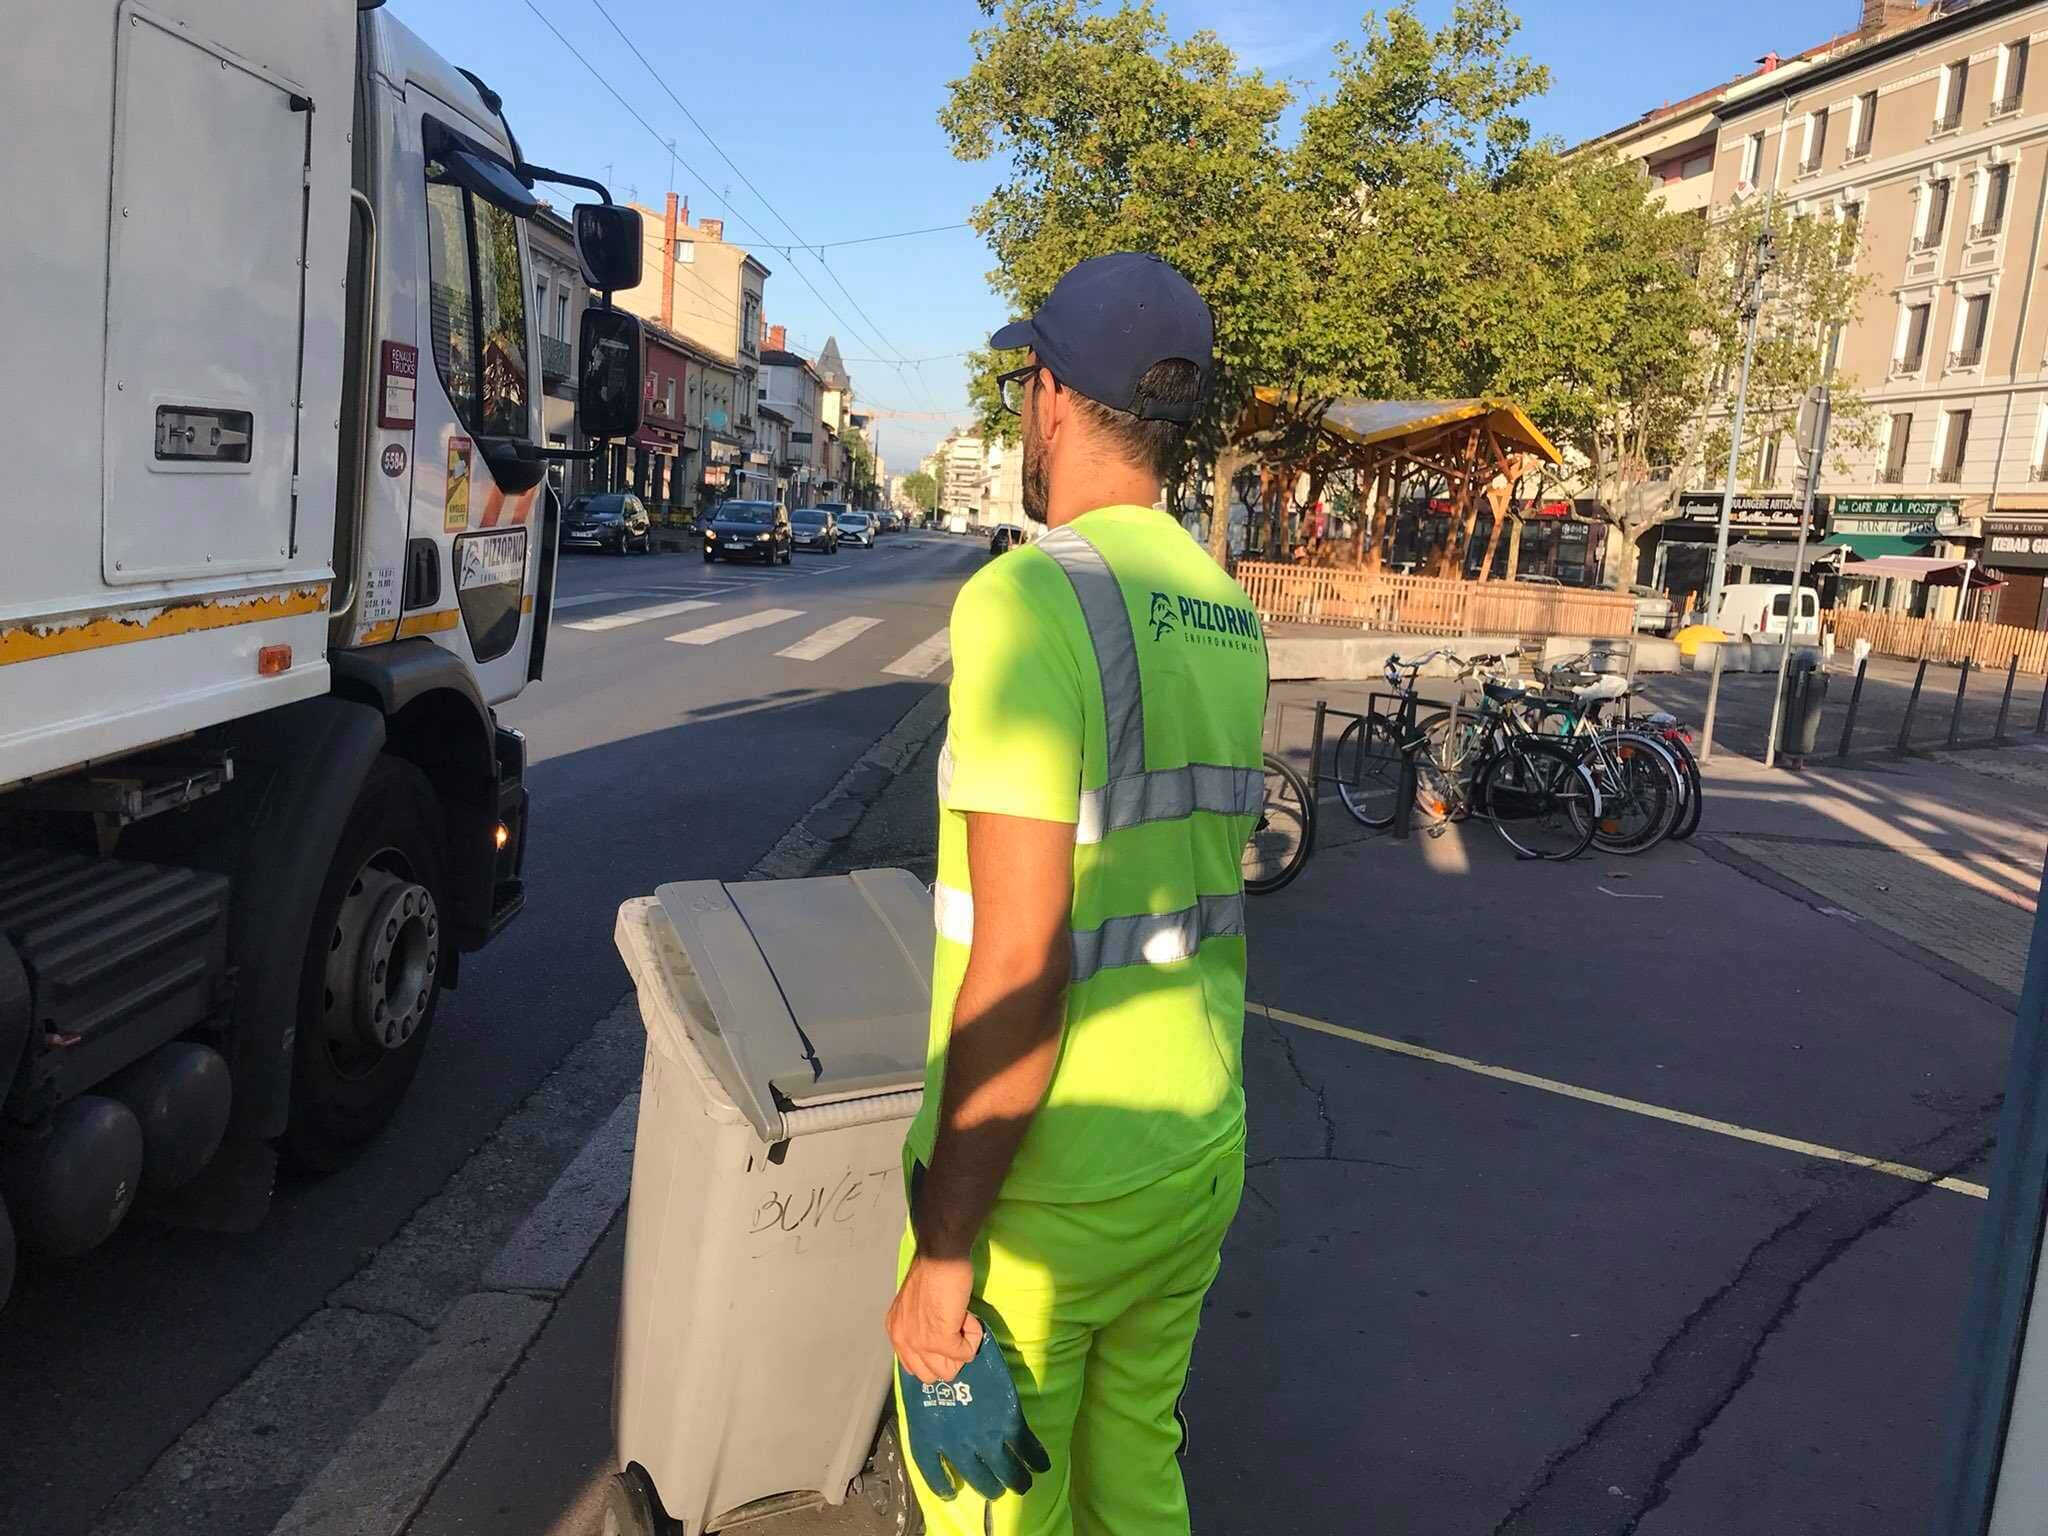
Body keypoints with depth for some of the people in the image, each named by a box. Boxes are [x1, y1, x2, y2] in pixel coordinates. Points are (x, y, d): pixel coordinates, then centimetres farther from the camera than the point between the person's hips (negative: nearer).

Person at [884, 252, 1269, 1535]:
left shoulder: (1032, 599, -20)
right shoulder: (1229, 614, 5)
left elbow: (1021, 967, -24)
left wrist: (943, 1252, -17)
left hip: (1049, 1182, -7)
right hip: (1201, 1153, 7)